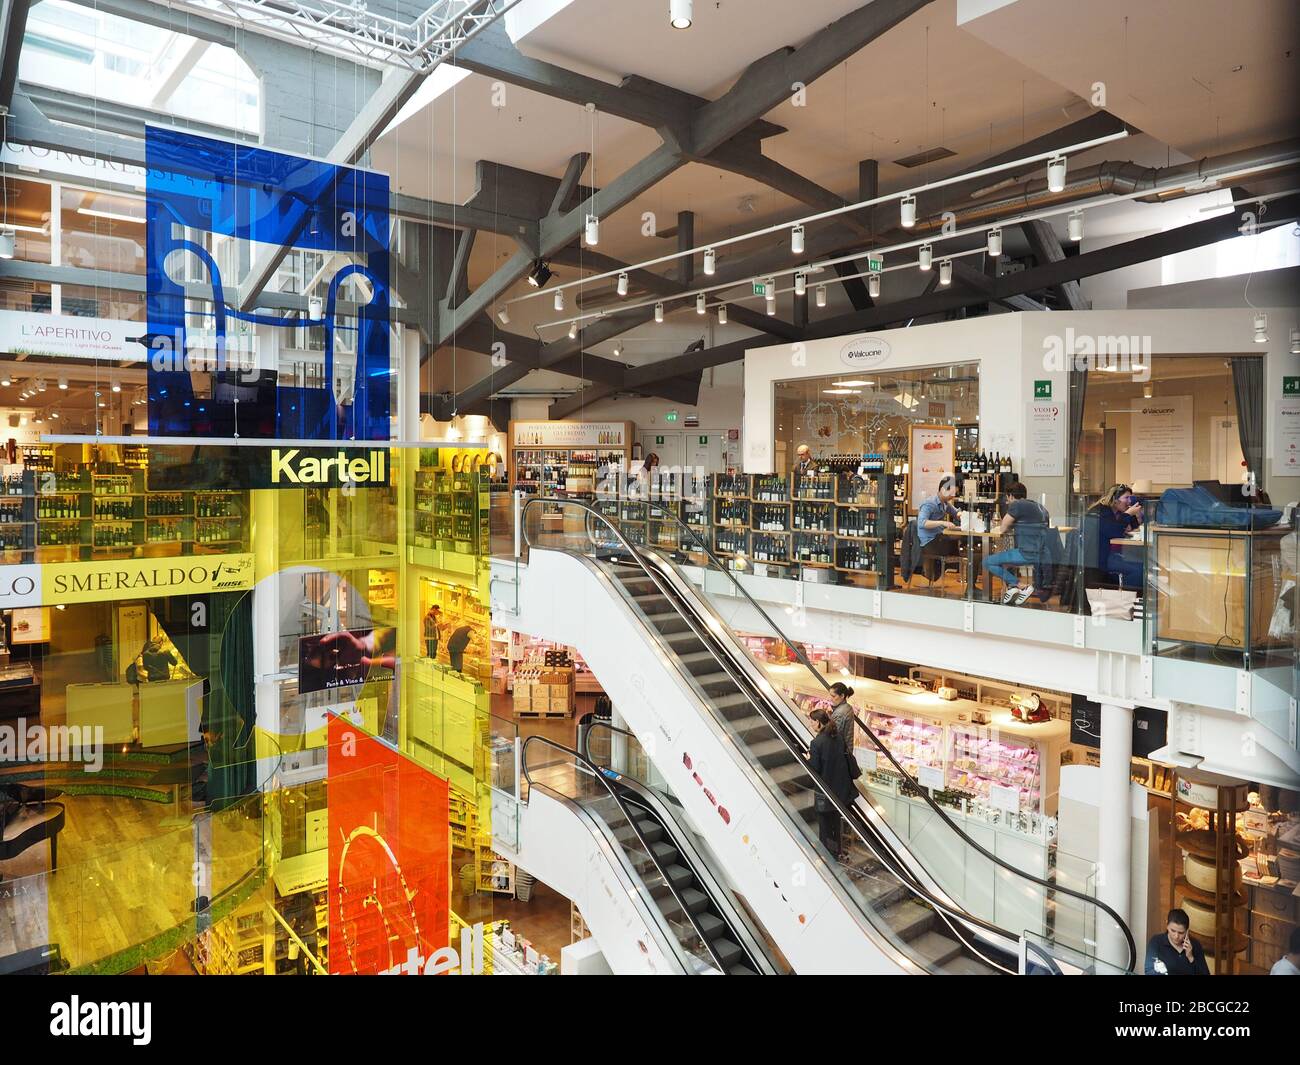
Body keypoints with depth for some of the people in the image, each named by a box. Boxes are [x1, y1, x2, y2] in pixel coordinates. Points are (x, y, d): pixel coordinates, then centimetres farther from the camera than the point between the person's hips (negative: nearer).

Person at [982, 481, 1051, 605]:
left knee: (988, 562, -2)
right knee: (1003, 556, 30)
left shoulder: (1016, 505, -8)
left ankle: (1022, 586, -5)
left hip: (1027, 554, -9)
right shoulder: (1040, 507, 19)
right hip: (1042, 554, 9)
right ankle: (1011, 589, 20)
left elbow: (1002, 530, -4)